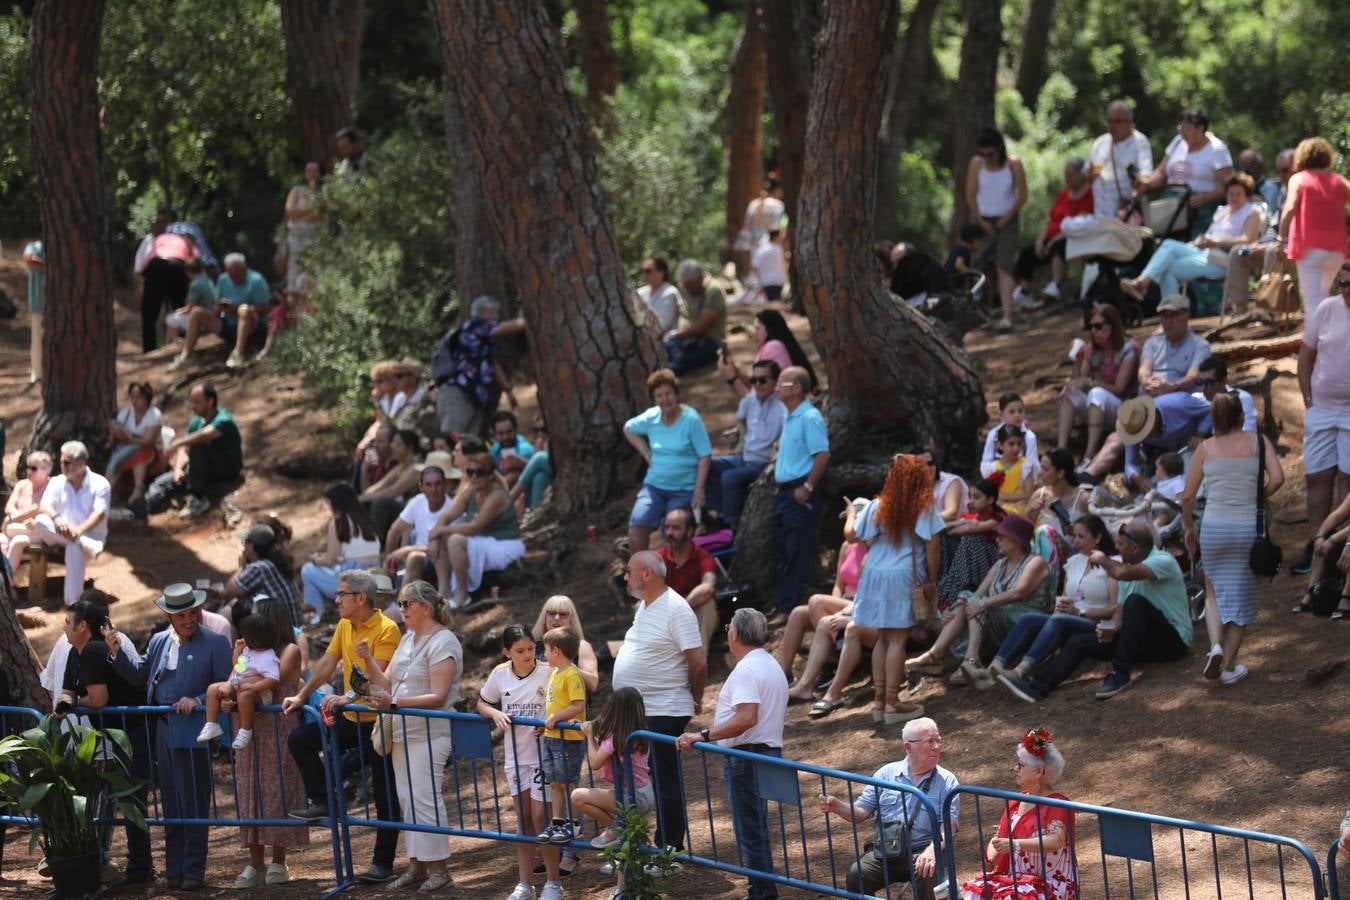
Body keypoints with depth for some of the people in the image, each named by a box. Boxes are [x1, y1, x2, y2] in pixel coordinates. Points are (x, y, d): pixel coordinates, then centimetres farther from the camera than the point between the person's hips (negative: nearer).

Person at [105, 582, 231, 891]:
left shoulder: (215, 643, -5)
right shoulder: (159, 642, 11)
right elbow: (139, 675, 14)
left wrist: (198, 701, -20)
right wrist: (116, 652, 1)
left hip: (194, 732, -6)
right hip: (164, 732, 6)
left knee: (194, 805, -1)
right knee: (170, 803, 12)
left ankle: (193, 872, 6)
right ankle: (174, 869, 19)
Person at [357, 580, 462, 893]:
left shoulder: (443, 642, -12)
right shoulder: (408, 639, 15)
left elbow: (437, 697, -19)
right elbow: (387, 682, 15)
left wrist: (395, 703, -28)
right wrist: (369, 660, -1)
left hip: (428, 734, -9)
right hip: (402, 732, 9)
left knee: (425, 798, -9)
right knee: (408, 799, 10)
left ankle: (437, 867, -4)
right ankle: (417, 866, 16)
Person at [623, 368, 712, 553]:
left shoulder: (691, 419, -12)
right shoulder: (651, 418, 2)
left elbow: (705, 457, -12)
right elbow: (628, 429, 22)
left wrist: (698, 491, -17)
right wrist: (645, 453, 8)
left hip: (684, 489, -4)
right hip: (654, 485, 4)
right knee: (637, 527, -14)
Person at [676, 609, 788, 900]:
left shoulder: (746, 669, -16)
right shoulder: (773, 666, 17)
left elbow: (746, 718, -28)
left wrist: (703, 735, -27)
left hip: (747, 756, -10)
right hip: (769, 750, 10)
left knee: (750, 831, -6)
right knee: (756, 829, 17)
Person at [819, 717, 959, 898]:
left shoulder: (947, 781, 4)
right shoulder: (887, 773, 11)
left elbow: (949, 824, -7)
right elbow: (861, 811, 10)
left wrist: (933, 849, -28)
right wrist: (837, 807, -12)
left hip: (922, 851, -2)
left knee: (926, 875, -35)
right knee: (857, 874, -26)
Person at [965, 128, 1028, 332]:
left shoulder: (1013, 164, -7)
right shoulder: (976, 164, -2)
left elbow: (1022, 196, -2)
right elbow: (970, 196, 1)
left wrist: (1006, 219, -6)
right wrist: (981, 222, -5)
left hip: (1006, 221, -2)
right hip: (983, 221, 2)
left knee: (1004, 268, -15)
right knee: (979, 269, 1)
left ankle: (1007, 316, -23)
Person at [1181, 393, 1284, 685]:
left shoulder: (1205, 449, 2)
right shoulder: (1259, 443, 1)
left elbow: (1188, 496, 2)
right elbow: (1277, 478, -12)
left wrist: (1189, 528, 16)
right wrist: (1257, 497, 7)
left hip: (1214, 529, 0)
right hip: (1249, 528, 0)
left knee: (1214, 593, 19)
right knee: (1241, 598, 12)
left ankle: (1215, 645, -6)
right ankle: (1229, 666, 13)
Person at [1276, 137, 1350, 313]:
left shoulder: (1298, 179, 0)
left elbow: (1290, 209, -13)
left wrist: (1282, 237, -9)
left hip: (1310, 247, -4)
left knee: (1312, 300, -7)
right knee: (1323, 296, 21)